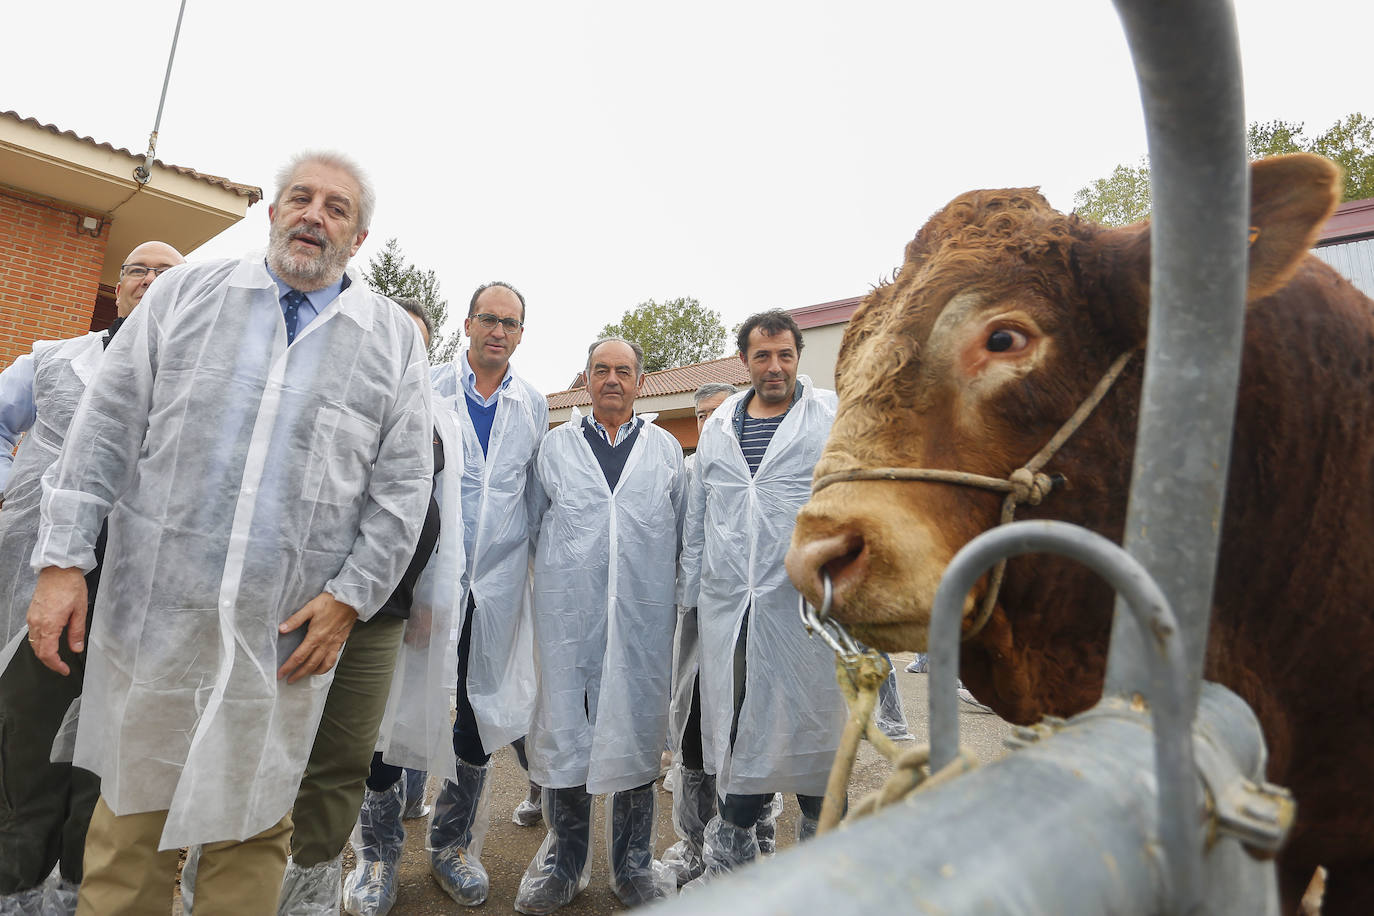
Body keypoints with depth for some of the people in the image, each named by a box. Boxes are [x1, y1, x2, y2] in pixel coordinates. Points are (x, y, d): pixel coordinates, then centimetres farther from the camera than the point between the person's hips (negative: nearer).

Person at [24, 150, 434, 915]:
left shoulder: (395, 340, 3)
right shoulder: (188, 293, 7)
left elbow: (402, 488, 0)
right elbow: (107, 432, 5)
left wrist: (349, 596, -7)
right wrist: (63, 561, -1)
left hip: (286, 636, -1)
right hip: (152, 613, 1)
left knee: (252, 829, 12)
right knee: (131, 816, 13)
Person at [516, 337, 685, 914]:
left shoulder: (666, 450, 12)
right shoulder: (555, 445, 11)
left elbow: (682, 532, 13)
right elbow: (533, 522, 15)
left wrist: (677, 601, 10)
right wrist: (550, 581, 11)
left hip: (644, 611, 0)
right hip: (568, 608, 0)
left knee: (636, 726, 6)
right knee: (564, 725, 5)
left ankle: (633, 865, 23)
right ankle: (564, 861, 23)